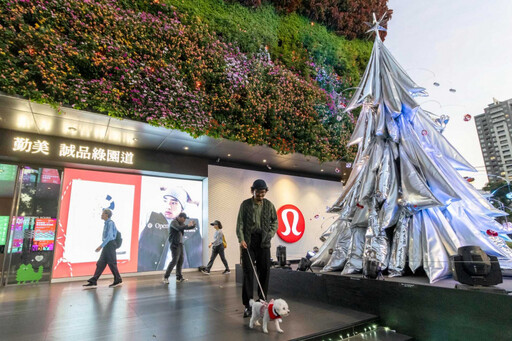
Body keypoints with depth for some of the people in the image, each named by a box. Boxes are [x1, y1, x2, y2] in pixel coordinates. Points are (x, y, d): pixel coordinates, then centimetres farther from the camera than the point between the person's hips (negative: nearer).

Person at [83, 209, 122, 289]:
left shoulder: (110, 223, -14)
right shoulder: (107, 223, 14)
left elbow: (109, 236, -20)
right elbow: (115, 230, 23)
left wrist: (101, 246, -22)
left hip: (110, 245, -9)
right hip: (107, 246, 9)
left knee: (112, 263, 0)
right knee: (100, 263, 6)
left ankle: (118, 281, 12)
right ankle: (93, 282, 7)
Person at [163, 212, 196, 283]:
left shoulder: (181, 223, 13)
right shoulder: (173, 222, -12)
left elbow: (186, 227, 20)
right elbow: (179, 228, -31)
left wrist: (193, 225, -1)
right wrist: (188, 225, -23)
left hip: (180, 244, 8)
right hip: (175, 244, -8)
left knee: (180, 260, 7)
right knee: (174, 260, -12)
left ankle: (179, 277, 14)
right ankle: (166, 277, -2)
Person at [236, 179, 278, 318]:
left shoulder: (269, 205, 6)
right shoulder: (245, 204, 1)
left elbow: (275, 221, 15)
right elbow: (240, 223, -1)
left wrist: (270, 234, 1)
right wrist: (241, 239, -12)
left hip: (263, 242, 2)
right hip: (248, 242, -2)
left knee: (264, 272, 7)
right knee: (248, 273, -1)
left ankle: (262, 301, 23)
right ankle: (247, 305, 7)